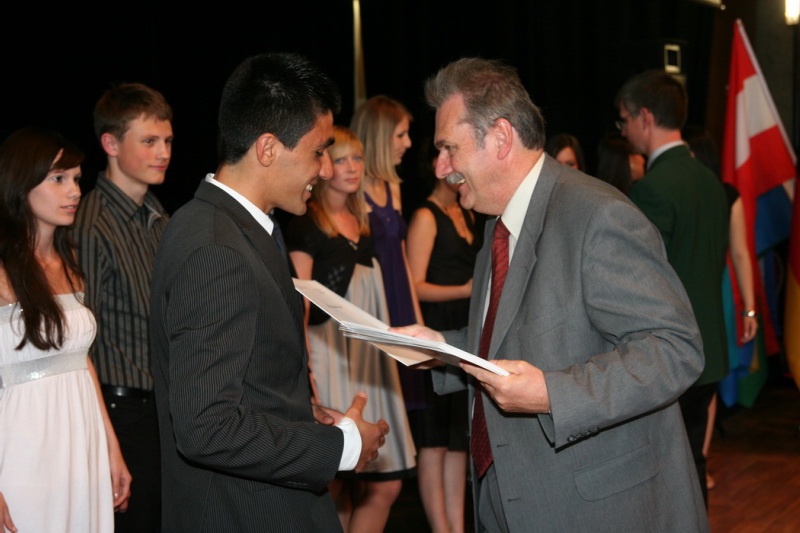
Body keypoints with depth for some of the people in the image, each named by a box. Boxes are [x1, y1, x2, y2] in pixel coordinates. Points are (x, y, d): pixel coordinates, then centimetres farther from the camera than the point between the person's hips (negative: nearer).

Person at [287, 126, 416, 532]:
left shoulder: (361, 223, 16)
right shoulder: (307, 224, -6)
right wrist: (306, 374, -18)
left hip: (369, 356, 8)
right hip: (330, 356, -7)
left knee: (385, 484, 5)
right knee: (332, 489, -4)